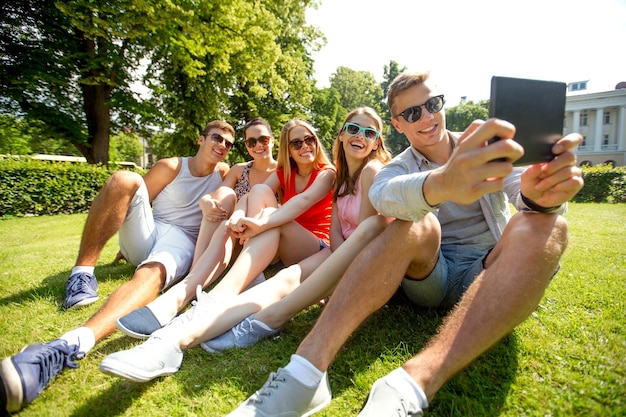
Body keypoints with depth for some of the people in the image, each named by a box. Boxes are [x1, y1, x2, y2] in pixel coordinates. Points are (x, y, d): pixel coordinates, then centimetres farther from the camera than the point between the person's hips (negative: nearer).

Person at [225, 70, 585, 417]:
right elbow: (383, 195, -24)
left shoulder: (489, 145, 9)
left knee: (546, 227, -28)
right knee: (417, 224, -31)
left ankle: (414, 384, -47)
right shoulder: (397, 167, 3)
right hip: (431, 274, -1)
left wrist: (541, 193, -38)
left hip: (492, 274, 2)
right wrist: (443, 182, -47)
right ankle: (306, 369, -44)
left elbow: (523, 186, -12)